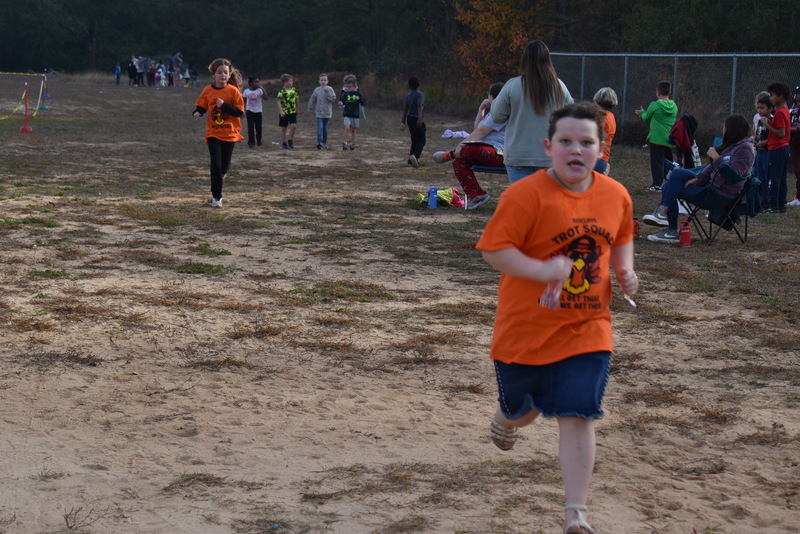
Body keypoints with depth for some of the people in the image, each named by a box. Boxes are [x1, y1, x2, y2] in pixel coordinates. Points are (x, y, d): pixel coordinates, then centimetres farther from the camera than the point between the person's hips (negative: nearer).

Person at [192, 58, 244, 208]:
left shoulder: (233, 91, -7)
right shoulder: (207, 91, -1)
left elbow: (240, 112, -9)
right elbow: (201, 105, 11)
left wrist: (224, 105, -21)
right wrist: (197, 112, -11)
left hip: (229, 133, 0)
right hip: (213, 133, 0)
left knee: (224, 166, 7)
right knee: (216, 164, -8)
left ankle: (216, 186, 39)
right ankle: (216, 197, 0)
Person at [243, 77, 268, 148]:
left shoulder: (259, 91, -6)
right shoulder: (246, 91, -2)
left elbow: (265, 98, -20)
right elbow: (244, 102, 7)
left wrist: (262, 89, -23)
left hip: (258, 111, 0)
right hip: (249, 111, 0)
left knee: (258, 127, 8)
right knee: (250, 127, -7)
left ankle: (258, 140, 30)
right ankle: (251, 142, -4)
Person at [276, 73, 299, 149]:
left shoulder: (294, 90, 3)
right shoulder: (282, 91, -11)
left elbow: (296, 100, 16)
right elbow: (279, 102, -14)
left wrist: (296, 109, 23)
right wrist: (281, 111, -23)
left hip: (292, 112, 3)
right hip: (284, 112, -3)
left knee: (293, 126, -12)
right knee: (284, 128, 5)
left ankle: (290, 140, 6)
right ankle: (283, 142, 16)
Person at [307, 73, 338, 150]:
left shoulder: (330, 89, -2)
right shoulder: (317, 90, 1)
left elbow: (333, 99, -11)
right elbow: (312, 100, 12)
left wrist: (327, 92, -19)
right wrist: (309, 109, 17)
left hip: (327, 113, 1)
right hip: (319, 113, 0)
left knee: (325, 128, 10)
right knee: (320, 128, -13)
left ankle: (324, 143, 22)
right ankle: (319, 142, -18)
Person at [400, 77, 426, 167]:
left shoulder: (408, 95, 13)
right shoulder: (420, 94, -9)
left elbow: (405, 109, 19)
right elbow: (420, 106, -24)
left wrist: (403, 121, 27)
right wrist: (420, 118, -35)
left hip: (410, 119, 7)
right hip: (417, 119, -7)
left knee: (414, 140, 18)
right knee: (421, 140, -8)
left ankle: (411, 161, 19)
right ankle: (415, 155, -32)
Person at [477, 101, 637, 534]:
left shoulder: (616, 195, 0)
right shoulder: (526, 194, -17)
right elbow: (493, 249, -18)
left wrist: (625, 270, 1)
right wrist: (542, 270, -30)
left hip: (587, 330, 2)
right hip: (526, 328, -2)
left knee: (577, 418, -6)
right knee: (522, 409, 18)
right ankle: (504, 420, 57)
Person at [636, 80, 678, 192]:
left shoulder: (654, 105, -11)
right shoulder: (674, 106, 5)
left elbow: (647, 118, 2)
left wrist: (642, 113, 26)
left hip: (656, 138, -5)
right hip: (670, 139, 5)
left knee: (657, 162, -2)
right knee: (668, 162, 15)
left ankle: (657, 184, -6)